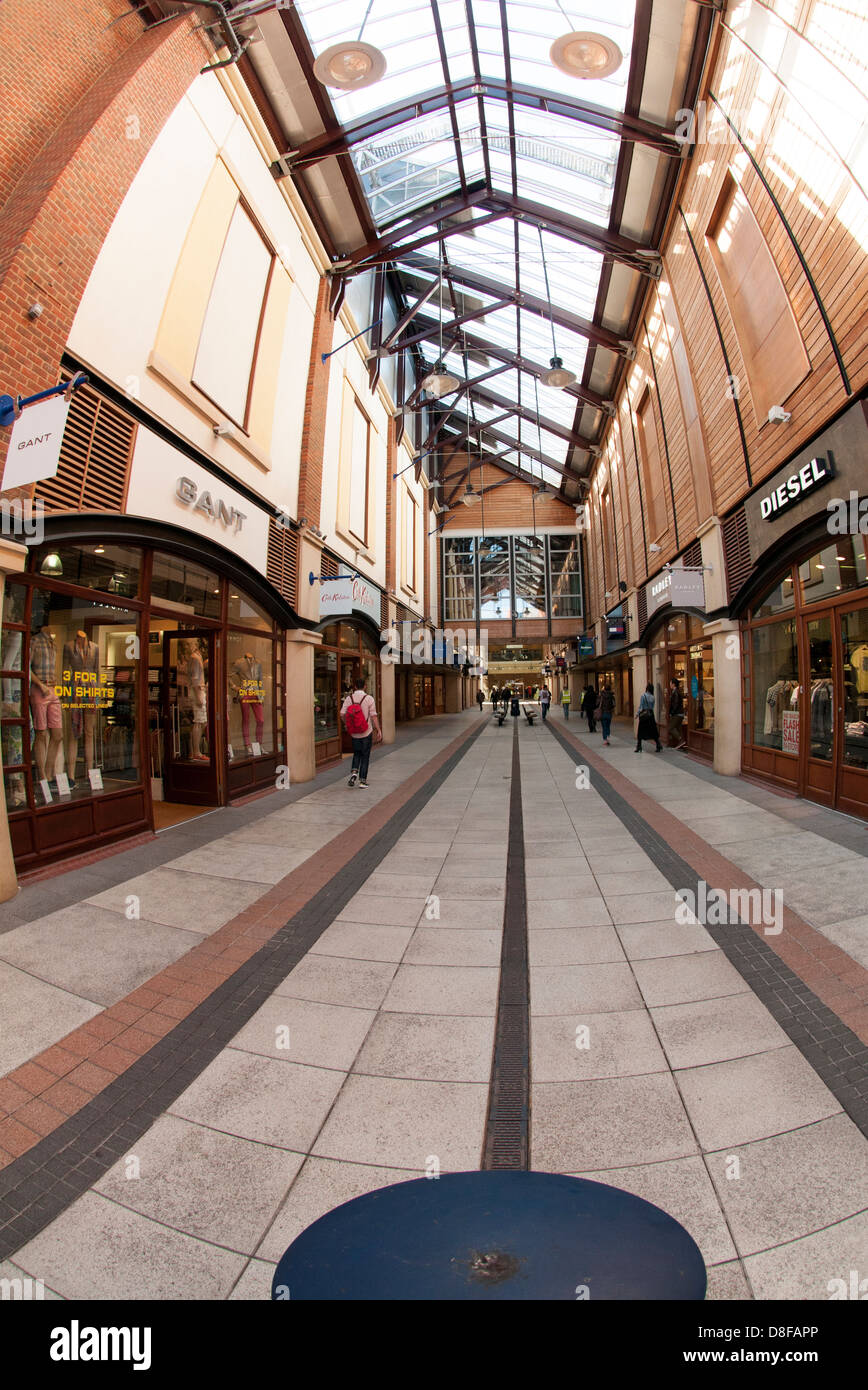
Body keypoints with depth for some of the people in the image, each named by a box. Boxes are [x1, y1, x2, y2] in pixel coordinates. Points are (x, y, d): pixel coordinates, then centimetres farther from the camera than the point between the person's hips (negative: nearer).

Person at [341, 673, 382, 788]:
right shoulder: (369, 698, -9)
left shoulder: (349, 698, -1)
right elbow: (374, 716, -12)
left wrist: (347, 724, 14)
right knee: (365, 756, 8)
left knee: (356, 753, 20)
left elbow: (342, 714, -4)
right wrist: (379, 731, -8)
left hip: (354, 733, 3)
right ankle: (362, 780, 10)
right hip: (366, 732, -3)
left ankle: (354, 772, -1)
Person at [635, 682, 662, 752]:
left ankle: (638, 747, 3)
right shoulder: (652, 697, 7)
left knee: (640, 731, 3)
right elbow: (652, 707, 11)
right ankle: (659, 747, 7)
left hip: (643, 714, -4)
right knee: (653, 731, 9)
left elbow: (641, 706, -8)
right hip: (651, 714, 4)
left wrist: (638, 715, -2)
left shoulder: (643, 695, -7)